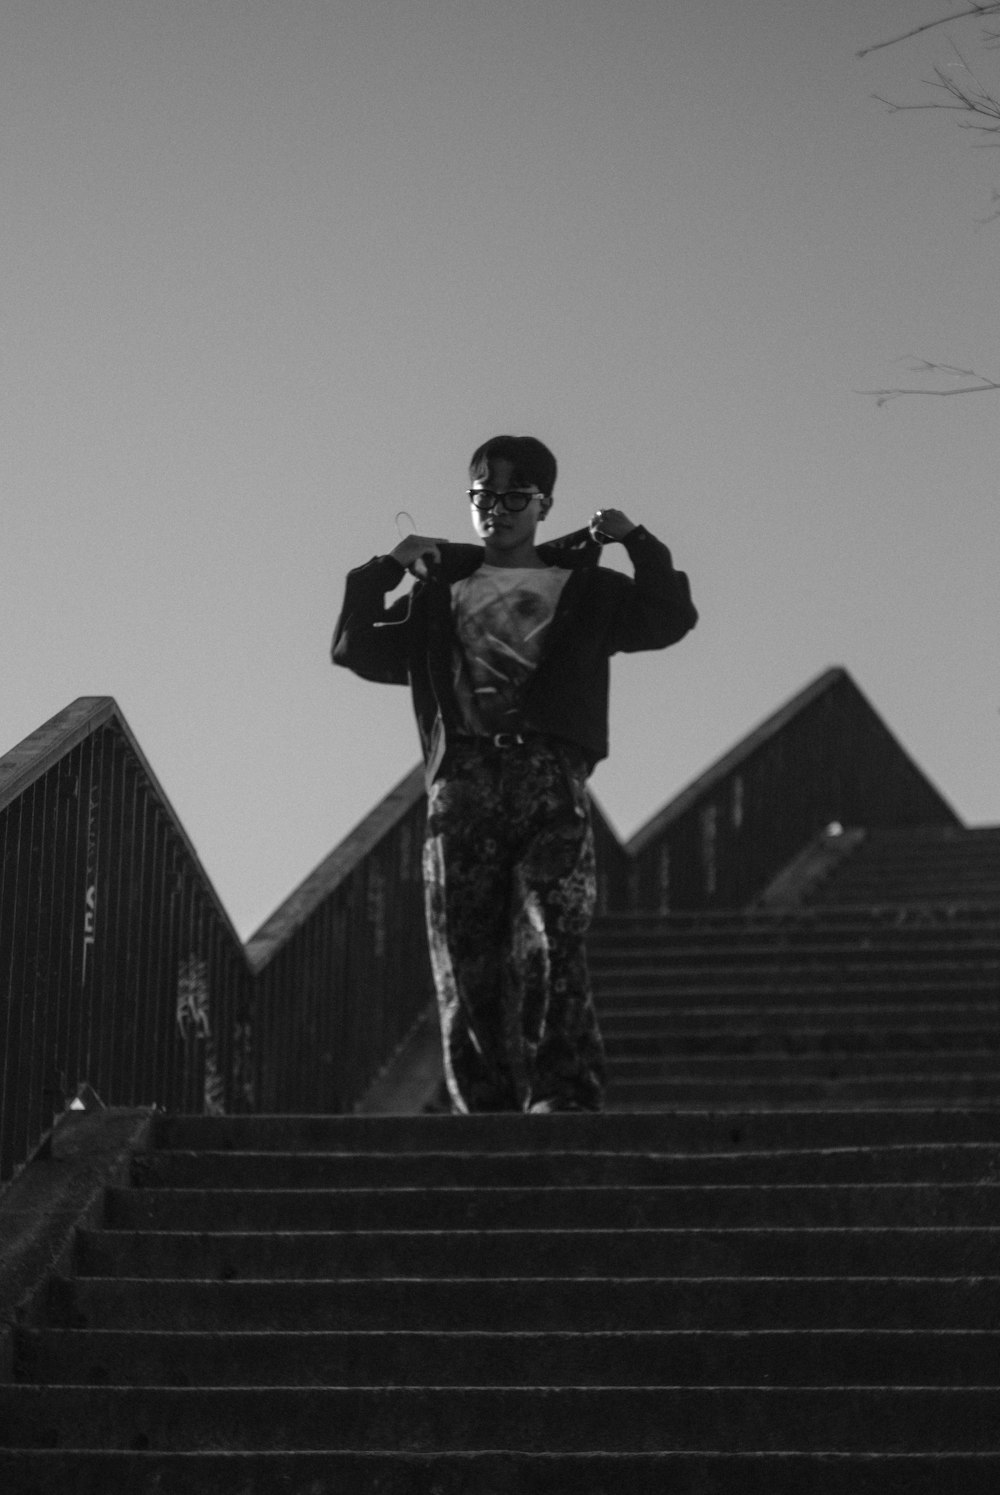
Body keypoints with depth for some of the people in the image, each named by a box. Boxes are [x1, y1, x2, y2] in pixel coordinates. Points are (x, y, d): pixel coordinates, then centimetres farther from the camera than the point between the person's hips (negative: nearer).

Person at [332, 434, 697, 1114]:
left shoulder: (585, 590, 20)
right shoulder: (440, 596, 25)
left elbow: (671, 619, 8)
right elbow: (356, 651, 19)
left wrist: (638, 543, -1)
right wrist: (383, 571, 9)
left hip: (552, 781, -2)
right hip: (463, 783, 2)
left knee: (550, 944, -19)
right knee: (466, 958, -6)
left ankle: (564, 1095, -26)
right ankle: (485, 1110, -5)